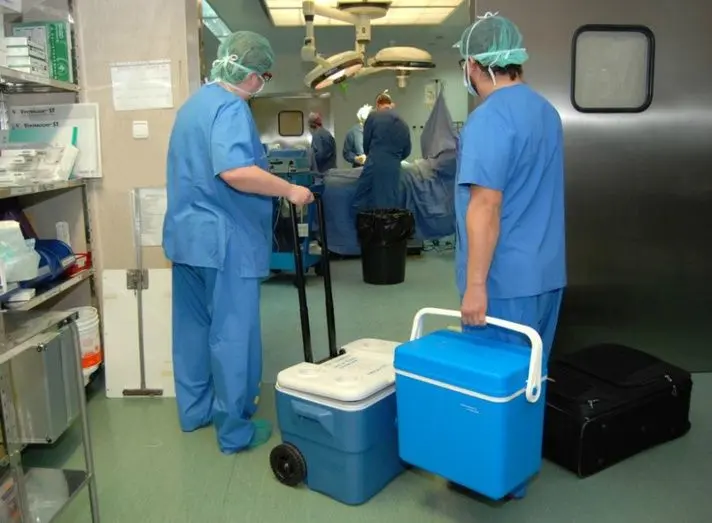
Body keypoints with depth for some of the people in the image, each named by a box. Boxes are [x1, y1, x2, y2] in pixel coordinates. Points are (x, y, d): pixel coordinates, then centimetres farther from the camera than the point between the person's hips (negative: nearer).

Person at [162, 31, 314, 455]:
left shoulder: (195, 103, 17)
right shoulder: (230, 108, -15)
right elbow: (234, 171, -31)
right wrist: (289, 190, -21)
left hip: (187, 233, 10)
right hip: (225, 238, -10)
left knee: (194, 326, 17)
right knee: (232, 334, 0)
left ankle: (195, 409, 31)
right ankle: (235, 429, 11)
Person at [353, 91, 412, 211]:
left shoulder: (373, 117, 3)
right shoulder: (403, 123, 14)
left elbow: (366, 143, 8)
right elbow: (407, 151, 16)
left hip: (375, 165, -4)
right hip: (394, 168, 4)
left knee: (364, 203, 0)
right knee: (390, 205, 7)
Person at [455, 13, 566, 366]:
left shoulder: (489, 118, -17)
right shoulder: (546, 110, 11)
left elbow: (486, 208, -23)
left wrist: (475, 285, -20)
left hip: (505, 280, -9)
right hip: (546, 273, 9)